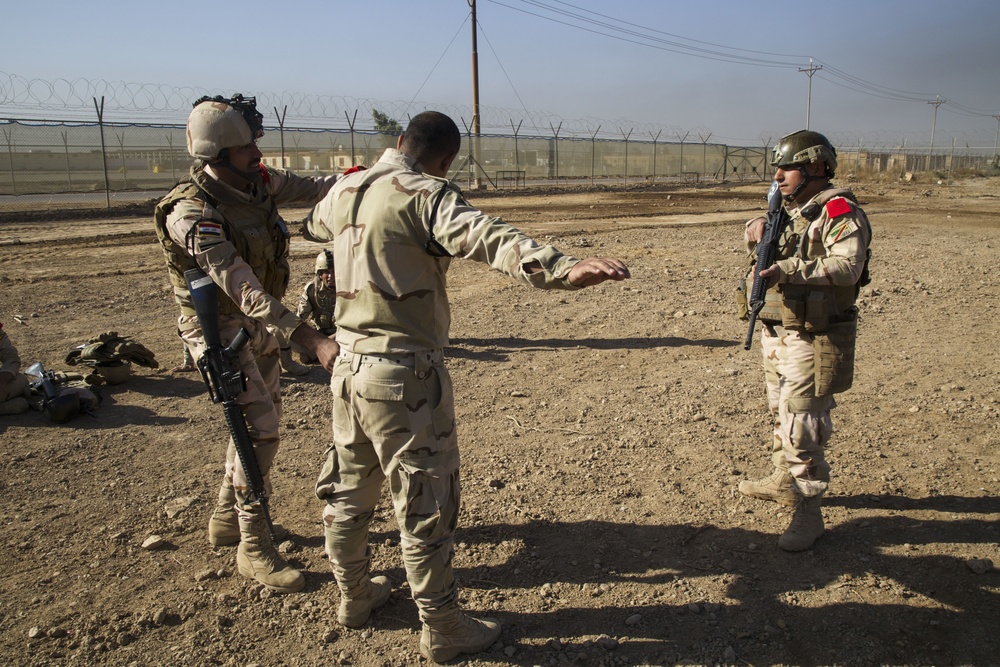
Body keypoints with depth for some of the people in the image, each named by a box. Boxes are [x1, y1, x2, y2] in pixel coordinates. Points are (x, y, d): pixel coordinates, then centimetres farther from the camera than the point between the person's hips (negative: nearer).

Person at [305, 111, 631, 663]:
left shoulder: (343, 191, 9)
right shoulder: (424, 195, -15)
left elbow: (314, 226, 33)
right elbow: (489, 239, -33)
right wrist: (563, 270, -46)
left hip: (349, 365, 8)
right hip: (405, 373, -8)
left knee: (348, 488, 22)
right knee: (425, 503, 5)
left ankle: (354, 595, 41)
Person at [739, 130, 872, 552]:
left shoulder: (838, 210, -14)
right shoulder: (792, 212, 14)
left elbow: (848, 266, -28)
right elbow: (771, 264, 19)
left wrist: (791, 270, -36)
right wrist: (759, 242, -1)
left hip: (814, 340, -9)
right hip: (779, 333, 9)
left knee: (801, 426, -7)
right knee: (782, 414, 21)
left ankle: (808, 512, 4)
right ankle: (785, 482, 38)